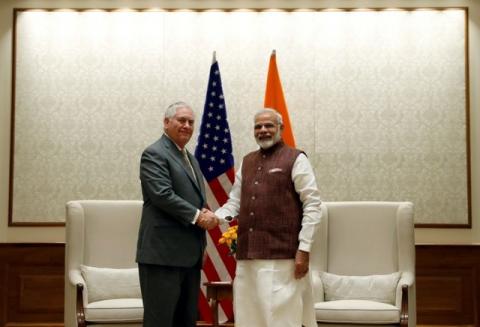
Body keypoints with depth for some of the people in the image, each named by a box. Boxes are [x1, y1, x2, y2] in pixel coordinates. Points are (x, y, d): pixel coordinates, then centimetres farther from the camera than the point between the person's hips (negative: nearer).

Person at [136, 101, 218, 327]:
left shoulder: (190, 158, 21)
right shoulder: (154, 154, -7)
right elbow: (163, 195, -19)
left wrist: (206, 214, 0)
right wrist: (197, 216, -17)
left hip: (190, 254, 9)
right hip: (163, 253, -9)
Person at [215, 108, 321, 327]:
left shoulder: (296, 159, 0)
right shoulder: (247, 162, 17)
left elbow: (312, 205, -5)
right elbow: (234, 202, 18)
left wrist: (304, 248, -11)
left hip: (281, 255, -6)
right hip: (247, 254, 6)